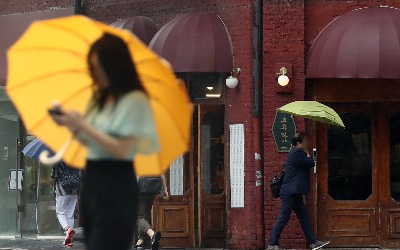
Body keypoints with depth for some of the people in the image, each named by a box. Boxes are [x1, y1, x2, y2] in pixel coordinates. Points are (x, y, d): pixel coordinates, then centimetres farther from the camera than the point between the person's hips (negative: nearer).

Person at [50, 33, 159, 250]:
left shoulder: (134, 100, -11)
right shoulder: (100, 98, 14)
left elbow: (122, 149, -18)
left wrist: (83, 124, -17)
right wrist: (72, 126, 0)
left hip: (116, 186, -9)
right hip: (91, 180, 9)